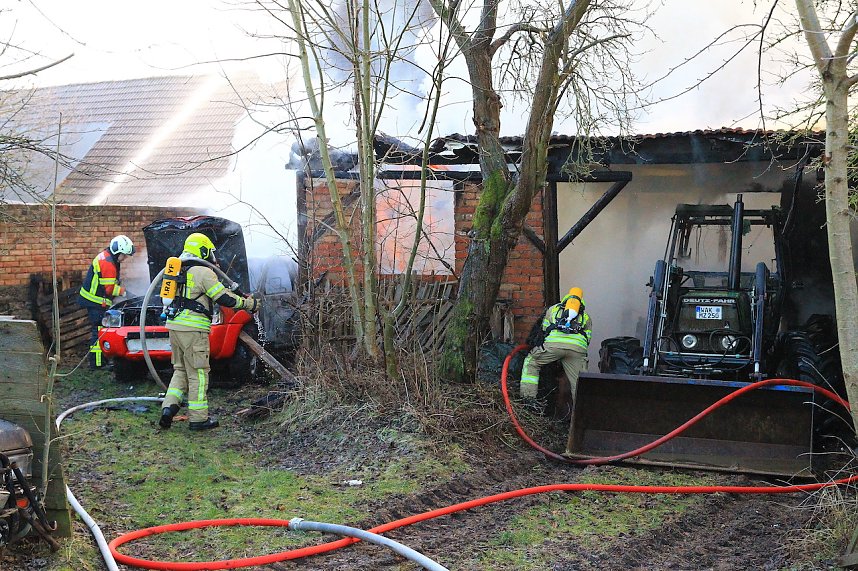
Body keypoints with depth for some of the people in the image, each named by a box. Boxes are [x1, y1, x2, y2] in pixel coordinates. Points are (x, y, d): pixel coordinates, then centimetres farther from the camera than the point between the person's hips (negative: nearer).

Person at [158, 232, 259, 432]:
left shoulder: (179, 270, 17)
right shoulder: (203, 272, -9)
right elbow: (224, 298, -11)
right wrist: (249, 304, 1)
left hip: (174, 326, 8)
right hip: (193, 329, -8)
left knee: (181, 370, 17)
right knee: (198, 373, -1)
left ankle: (169, 407, 4)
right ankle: (198, 418, 3)